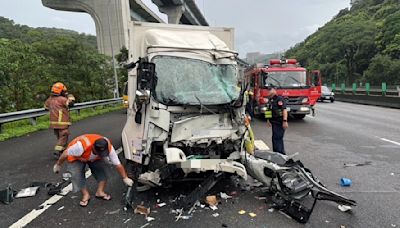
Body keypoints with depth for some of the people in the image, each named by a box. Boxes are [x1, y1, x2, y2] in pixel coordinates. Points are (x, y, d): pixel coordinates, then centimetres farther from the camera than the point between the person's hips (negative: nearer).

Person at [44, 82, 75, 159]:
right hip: (62, 123, -8)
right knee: (63, 138, -1)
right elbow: (71, 102, -25)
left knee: (59, 138, 20)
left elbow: (46, 106, 26)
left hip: (53, 122, 8)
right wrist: (70, 96, -8)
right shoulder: (61, 99, -16)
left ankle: (62, 151, 29)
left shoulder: (50, 99, 9)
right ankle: (57, 152, -8)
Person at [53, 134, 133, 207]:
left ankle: (100, 192, 0)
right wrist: (58, 165, -10)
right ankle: (85, 195, 1)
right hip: (76, 157, -3)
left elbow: (118, 165, -24)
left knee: (102, 169, -16)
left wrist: (125, 178, -23)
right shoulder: (82, 146, -44)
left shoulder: (109, 147, -34)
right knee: (77, 175, -19)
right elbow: (66, 153, -25)